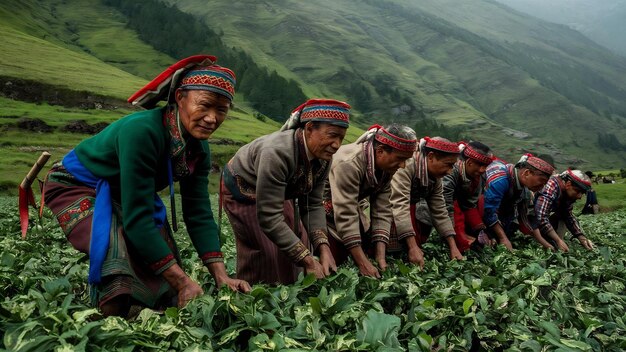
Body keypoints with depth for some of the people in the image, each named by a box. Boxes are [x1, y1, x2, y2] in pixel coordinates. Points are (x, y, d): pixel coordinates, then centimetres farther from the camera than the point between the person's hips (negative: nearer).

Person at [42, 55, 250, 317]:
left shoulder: (198, 148, -13)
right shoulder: (142, 131, -37)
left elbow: (199, 214, -11)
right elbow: (136, 218, -37)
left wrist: (221, 277, -21)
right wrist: (184, 282, -36)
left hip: (124, 197, 7)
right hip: (76, 188, -7)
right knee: (120, 250, -31)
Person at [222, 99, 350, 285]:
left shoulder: (322, 158, -18)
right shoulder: (277, 153, -40)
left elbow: (313, 205, -11)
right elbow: (269, 218, -39)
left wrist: (323, 249, -26)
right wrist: (309, 262, -37)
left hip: (277, 193, 7)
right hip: (243, 191, -7)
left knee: (298, 240, 4)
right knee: (267, 252, -12)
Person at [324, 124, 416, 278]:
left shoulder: (387, 167, -10)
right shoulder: (349, 163, -35)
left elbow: (382, 211, -10)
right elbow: (345, 215, -36)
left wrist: (380, 257, -19)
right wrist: (363, 263, -36)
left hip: (353, 209, 7)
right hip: (326, 212, -7)